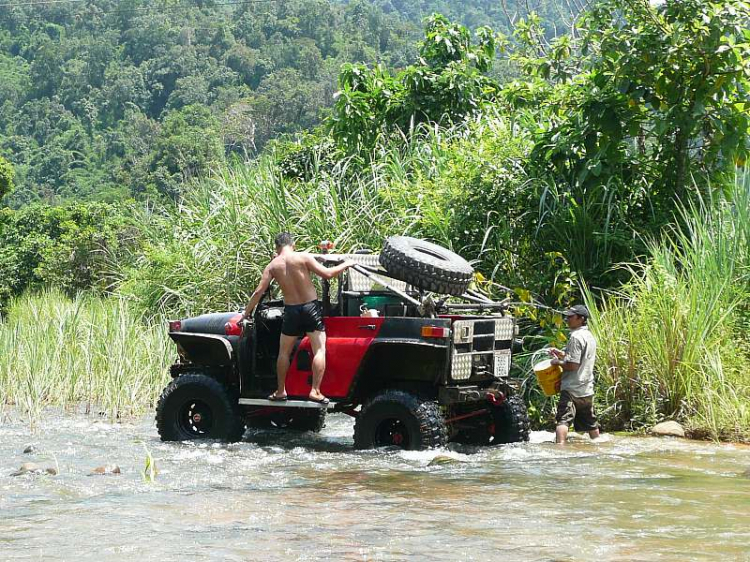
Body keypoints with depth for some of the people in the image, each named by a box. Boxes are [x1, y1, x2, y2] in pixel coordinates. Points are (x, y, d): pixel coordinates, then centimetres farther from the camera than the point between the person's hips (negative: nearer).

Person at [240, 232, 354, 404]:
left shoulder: (273, 266, 2)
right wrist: (345, 265, 5)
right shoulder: (303, 257, -7)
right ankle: (315, 391, -10)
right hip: (311, 307, -2)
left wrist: (246, 312, 12)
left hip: (291, 311, 3)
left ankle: (280, 391, 22)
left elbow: (258, 292, 1)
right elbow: (327, 274, -11)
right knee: (319, 350, -1)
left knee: (284, 352, 18)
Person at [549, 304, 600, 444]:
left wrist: (558, 362, -4)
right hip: (587, 389, 9)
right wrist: (560, 354, 16)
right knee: (590, 422, 19)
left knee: (563, 420, -18)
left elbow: (573, 365, -20)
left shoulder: (576, 337, -15)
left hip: (572, 389, -9)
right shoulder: (590, 336, 14)